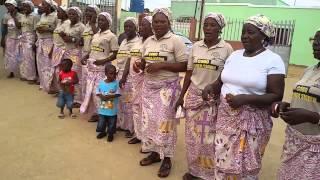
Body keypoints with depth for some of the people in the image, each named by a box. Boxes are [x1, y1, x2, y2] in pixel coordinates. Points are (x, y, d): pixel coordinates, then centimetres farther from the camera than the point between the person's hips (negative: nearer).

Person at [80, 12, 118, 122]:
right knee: (90, 90, 9)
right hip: (91, 66, 7)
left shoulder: (111, 36, -5)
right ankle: (94, 112, 21)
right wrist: (85, 57, 7)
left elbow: (115, 54, -10)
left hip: (103, 67, -7)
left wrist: (103, 61, -22)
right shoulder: (95, 35, 16)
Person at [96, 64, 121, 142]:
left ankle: (110, 134, 34)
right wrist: (102, 96, -19)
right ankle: (102, 132, 41)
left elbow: (117, 94, -16)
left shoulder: (116, 83, -11)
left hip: (112, 109, -2)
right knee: (101, 122, 17)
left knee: (111, 123, 12)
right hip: (102, 108, 2)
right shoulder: (101, 82, -3)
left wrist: (108, 96, -24)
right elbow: (98, 92, 1)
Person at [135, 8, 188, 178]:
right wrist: (140, 64, -4)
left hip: (167, 88, -6)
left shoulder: (176, 41, -8)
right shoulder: (148, 41, 10)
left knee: (165, 122, -2)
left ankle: (167, 159, 14)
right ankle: (154, 152, 27)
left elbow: (184, 66, -12)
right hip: (148, 86, 6)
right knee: (149, 120, 9)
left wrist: (162, 65, -20)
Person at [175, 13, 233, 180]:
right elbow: (189, 73, 8)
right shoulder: (196, 46, 4)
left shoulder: (227, 49, -7)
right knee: (193, 134, 10)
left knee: (210, 137, 5)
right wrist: (181, 96, 9)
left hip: (215, 99, -3)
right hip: (194, 95, 4)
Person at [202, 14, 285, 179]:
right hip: (226, 118, 5)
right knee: (222, 161, 13)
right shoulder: (234, 55, 8)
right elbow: (221, 81, 16)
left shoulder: (273, 60, -10)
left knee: (246, 165, 8)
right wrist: (211, 87, -6)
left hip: (252, 121, -5)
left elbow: (276, 96, -14)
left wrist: (245, 98, -25)